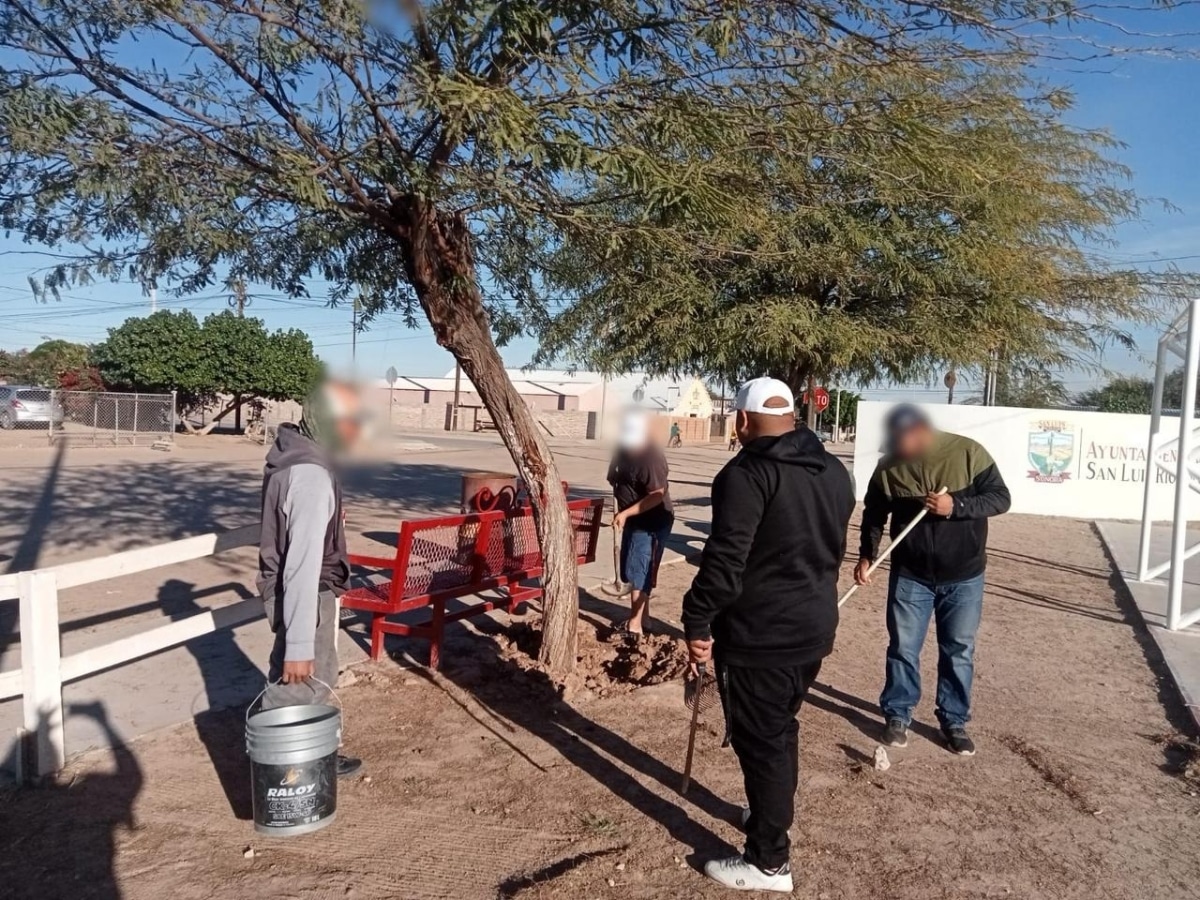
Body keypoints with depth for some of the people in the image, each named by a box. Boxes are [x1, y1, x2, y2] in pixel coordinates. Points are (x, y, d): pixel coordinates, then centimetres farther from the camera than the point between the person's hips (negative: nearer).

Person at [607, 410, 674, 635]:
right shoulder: (624, 451, 4)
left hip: (652, 523, -9)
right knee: (634, 571, 15)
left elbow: (657, 496, -27)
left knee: (638, 572, -8)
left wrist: (625, 513, -29)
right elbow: (617, 480, 19)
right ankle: (643, 617, 29)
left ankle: (635, 624, -1)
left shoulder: (651, 458, -23)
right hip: (634, 520, 9)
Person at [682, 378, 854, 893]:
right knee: (781, 728, 24)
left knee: (759, 740, 4)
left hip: (758, 636, -8)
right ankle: (775, 814, 42)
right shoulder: (834, 472, 8)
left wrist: (697, 622, -14)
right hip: (814, 628, 9)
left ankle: (768, 861, 15)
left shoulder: (747, 474, -19)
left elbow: (724, 560, -24)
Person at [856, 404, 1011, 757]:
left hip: (963, 576, -1)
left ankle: (955, 721, 25)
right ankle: (897, 715, 24)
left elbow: (1000, 498, -11)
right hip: (910, 575, 1)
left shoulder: (968, 453, -14)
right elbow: (874, 515, 4)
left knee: (958, 651, 10)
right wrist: (866, 555, -8)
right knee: (902, 648, 8)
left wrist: (956, 506, -27)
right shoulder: (889, 466, -8)